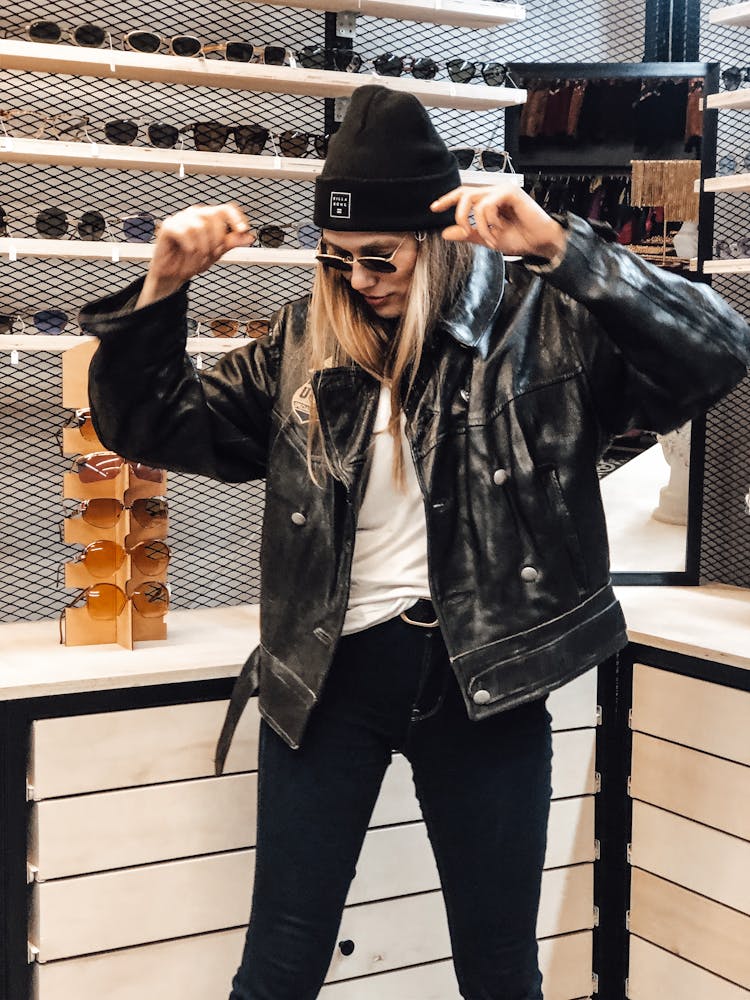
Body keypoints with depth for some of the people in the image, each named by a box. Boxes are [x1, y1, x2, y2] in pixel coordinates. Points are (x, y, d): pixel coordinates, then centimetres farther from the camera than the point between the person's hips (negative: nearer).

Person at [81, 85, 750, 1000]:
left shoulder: (541, 323, -5)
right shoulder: (302, 343, 4)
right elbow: (148, 425, 8)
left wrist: (560, 247, -27)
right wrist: (162, 288, -8)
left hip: (485, 677, -1)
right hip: (327, 675, 2)